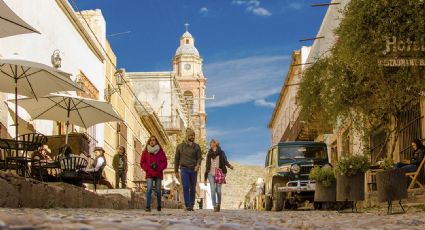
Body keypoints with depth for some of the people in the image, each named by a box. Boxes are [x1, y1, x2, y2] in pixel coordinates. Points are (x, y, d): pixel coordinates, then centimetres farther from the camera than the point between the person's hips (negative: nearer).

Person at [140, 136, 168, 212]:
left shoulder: (161, 152, 6)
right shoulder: (145, 152, 6)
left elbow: (164, 162, 4)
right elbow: (142, 163, 6)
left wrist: (158, 168, -11)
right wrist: (147, 168, -9)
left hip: (158, 174, 1)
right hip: (149, 174, -1)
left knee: (158, 191, 6)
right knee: (149, 190, -14)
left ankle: (159, 206, 20)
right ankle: (148, 207, -15)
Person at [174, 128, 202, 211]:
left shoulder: (196, 146, 6)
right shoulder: (180, 146, 6)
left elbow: (199, 157, 2)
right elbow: (177, 159, 11)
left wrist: (198, 165, -20)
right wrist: (176, 171, 11)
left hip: (193, 170, 1)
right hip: (184, 169, -1)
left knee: (193, 188, 5)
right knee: (185, 186, -17)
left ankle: (191, 205, 16)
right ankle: (187, 205, -17)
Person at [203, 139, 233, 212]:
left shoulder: (221, 153, 6)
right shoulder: (209, 154, 13)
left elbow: (225, 161, -1)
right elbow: (207, 166, 15)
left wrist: (229, 166, -25)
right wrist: (205, 178, 14)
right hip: (211, 174, 1)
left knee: (218, 190, -5)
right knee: (213, 190, -10)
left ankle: (218, 204, 17)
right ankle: (215, 207, -8)